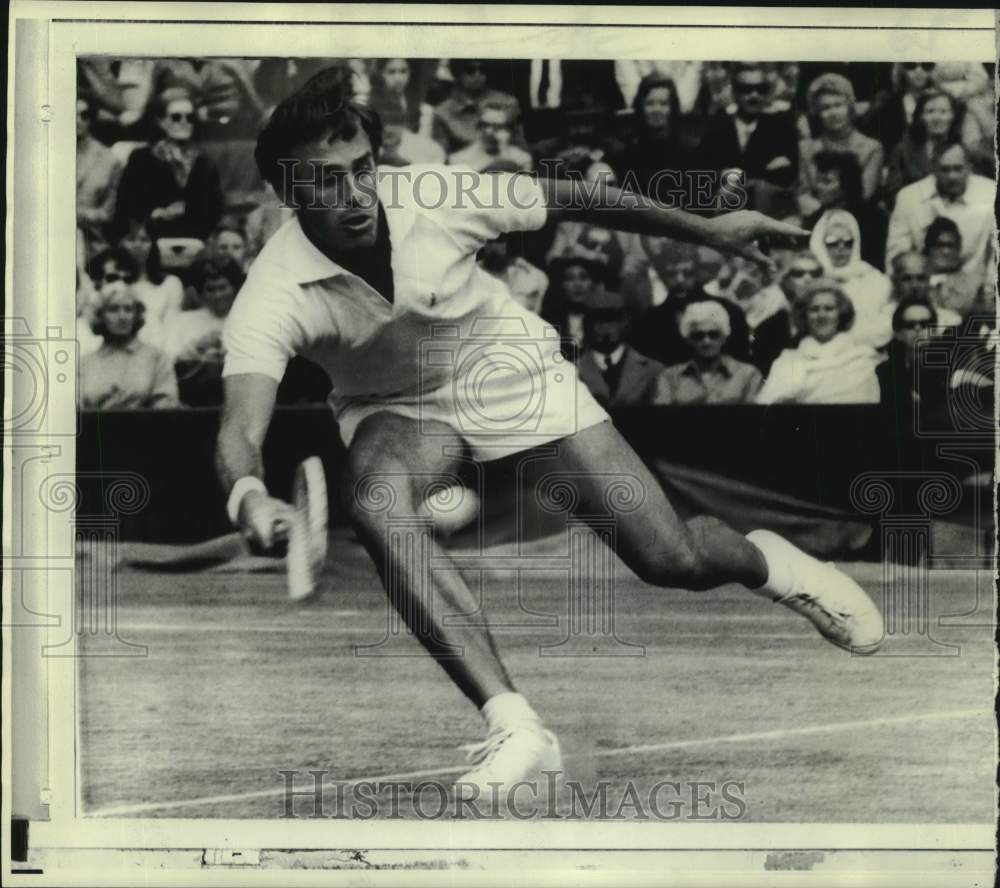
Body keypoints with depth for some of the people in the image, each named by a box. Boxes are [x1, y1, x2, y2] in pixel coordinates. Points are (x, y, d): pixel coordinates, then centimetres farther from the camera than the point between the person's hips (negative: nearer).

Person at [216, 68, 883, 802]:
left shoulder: (435, 198, -26)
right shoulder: (272, 298, -28)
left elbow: (570, 200, -9)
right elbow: (241, 429, -40)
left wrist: (707, 229, -1)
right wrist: (250, 497, -65)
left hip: (508, 374, 0)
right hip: (394, 409, 0)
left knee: (672, 560, -8)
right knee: (373, 505, -38)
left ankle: (766, 560, 30)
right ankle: (514, 726, -36)